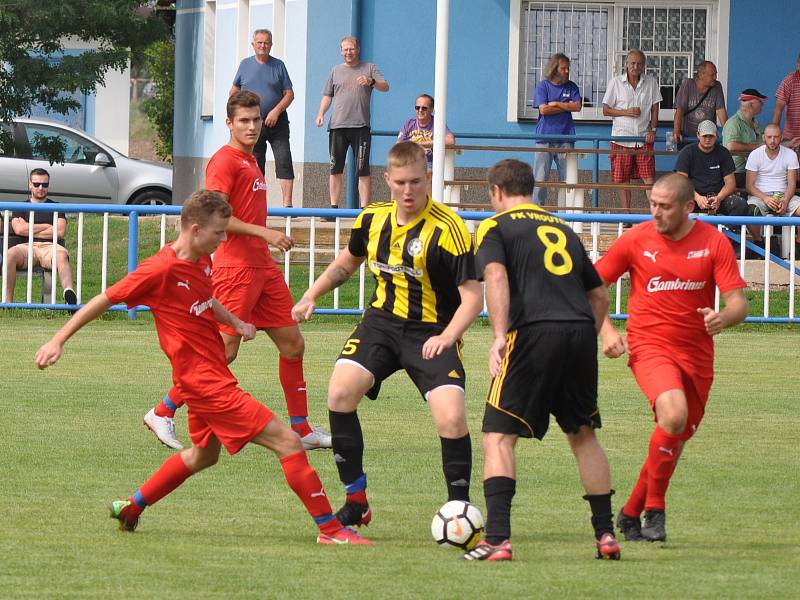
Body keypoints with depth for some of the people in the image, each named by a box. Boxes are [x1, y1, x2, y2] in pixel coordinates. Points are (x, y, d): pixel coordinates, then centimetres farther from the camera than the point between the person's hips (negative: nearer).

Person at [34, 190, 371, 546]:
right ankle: (330, 529, -12)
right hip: (206, 381, -10)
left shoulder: (202, 261, 6)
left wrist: (234, 321, 10)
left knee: (203, 454, 31)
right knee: (287, 442, -13)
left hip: (213, 377, 10)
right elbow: (104, 300, -10)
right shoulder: (161, 269, -19)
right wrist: (58, 341, -7)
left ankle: (131, 508, 41)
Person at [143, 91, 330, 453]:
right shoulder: (225, 161, -10)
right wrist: (264, 233, -21)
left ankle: (301, 429, 14)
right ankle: (163, 413, 0)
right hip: (236, 268, -9)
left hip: (262, 267, 9)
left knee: (292, 344, 9)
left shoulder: (249, 161, 18)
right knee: (224, 350, -10)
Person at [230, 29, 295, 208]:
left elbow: (289, 94, 3)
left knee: (284, 161, -12)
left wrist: (276, 111, -11)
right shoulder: (245, 65, 8)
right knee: (255, 164, 6)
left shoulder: (278, 65, 4)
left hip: (276, 122, -2)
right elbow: (234, 91, 18)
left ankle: (287, 203, -15)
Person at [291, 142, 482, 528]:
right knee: (340, 392, -17)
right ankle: (356, 500, -4)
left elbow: (472, 296, -16)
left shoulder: (447, 229, -18)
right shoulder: (373, 219, 0)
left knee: (451, 418, -22)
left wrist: (446, 337, -30)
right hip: (382, 321, 5)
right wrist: (311, 296, 16)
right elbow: (349, 260, 23)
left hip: (432, 332, -4)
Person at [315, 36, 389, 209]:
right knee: (335, 169, 3)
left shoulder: (369, 69, 9)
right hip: (337, 125, 3)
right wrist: (321, 113, 2)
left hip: (360, 125, -3)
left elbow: (385, 87, -2)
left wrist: (371, 81, -23)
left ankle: (364, 208, -6)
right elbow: (327, 96, 19)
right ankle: (333, 207, 7)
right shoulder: (336, 71, 17)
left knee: (363, 169, -6)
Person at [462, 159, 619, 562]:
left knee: (498, 435, 0)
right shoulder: (563, 230, 26)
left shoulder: (495, 227, 9)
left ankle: (497, 539, -13)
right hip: (581, 331, 5)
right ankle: (606, 535, 17)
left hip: (534, 332, -5)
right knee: (583, 436, 20)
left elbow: (496, 276, -10)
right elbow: (599, 295, 28)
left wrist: (500, 336, -17)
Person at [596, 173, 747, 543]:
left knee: (677, 440, 10)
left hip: (697, 356, 3)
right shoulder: (636, 240, -2)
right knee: (674, 414, -29)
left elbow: (739, 303, -5)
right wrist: (606, 330, -5)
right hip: (650, 347, -3)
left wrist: (722, 318, -28)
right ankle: (654, 509, -15)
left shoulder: (714, 243, -2)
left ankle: (631, 514, 32)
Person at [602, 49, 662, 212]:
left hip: (644, 137, 0)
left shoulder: (651, 82, 5)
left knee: (649, 177, -7)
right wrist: (626, 112, -11)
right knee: (623, 180, 3)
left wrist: (653, 129, -4)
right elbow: (606, 110, 3)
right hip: (622, 137, 0)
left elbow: (654, 108, 9)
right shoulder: (616, 82, 2)